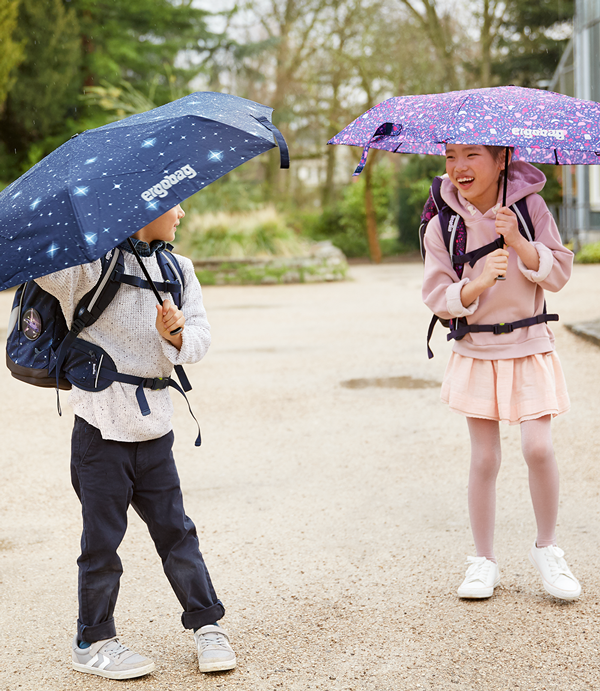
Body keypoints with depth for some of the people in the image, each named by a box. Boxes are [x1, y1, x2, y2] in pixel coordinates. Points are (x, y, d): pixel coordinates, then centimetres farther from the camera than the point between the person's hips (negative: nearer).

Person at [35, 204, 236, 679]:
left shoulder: (178, 270, 9)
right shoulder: (92, 262, -8)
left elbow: (201, 336, 3)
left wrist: (177, 334, -17)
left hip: (154, 425, 4)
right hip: (101, 423, -4)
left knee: (174, 528, 11)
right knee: (103, 537, 5)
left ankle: (208, 625, 23)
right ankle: (93, 642, 20)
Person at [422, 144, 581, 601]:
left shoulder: (529, 206, -4)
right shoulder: (442, 226, -4)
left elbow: (560, 273, -5)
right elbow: (439, 299, -5)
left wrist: (518, 242, -20)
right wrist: (480, 282, -23)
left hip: (529, 348, 0)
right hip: (476, 353, 1)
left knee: (538, 448, -11)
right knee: (485, 459, 1)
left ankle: (547, 548, 12)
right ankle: (484, 561, 17)